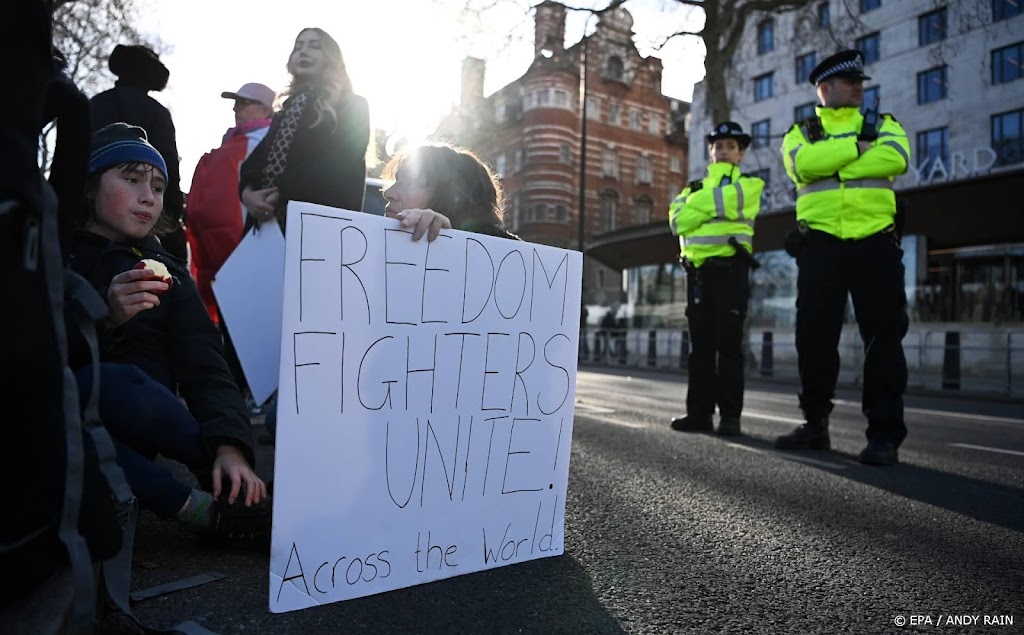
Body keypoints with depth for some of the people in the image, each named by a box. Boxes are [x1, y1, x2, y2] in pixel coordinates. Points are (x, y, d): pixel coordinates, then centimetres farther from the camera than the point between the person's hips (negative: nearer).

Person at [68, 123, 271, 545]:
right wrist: (103, 316, -24)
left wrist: (230, 445, -22)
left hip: (128, 437, 1)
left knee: (111, 383, -33)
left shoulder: (166, 276, 13)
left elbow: (206, 371, -2)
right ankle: (210, 508, -20)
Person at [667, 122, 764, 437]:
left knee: (728, 343, -5)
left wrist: (698, 202, 1)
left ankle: (730, 414, 0)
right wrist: (713, 205, -8)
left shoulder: (750, 184, 9)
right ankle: (700, 411, 8)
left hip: (730, 268, -4)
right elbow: (678, 222, 2)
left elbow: (727, 200, -13)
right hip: (697, 270, 4)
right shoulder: (694, 187, 21)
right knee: (701, 343, 4)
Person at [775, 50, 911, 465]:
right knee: (814, 338, 3)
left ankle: (884, 435, 4)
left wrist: (831, 165, -10)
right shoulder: (801, 133, 14)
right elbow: (802, 164, -11)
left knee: (883, 339, -3)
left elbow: (894, 158, -9)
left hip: (875, 245, 0)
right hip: (820, 246, 0)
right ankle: (815, 425, 17)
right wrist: (857, 147, -6)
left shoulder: (883, 125, 15)